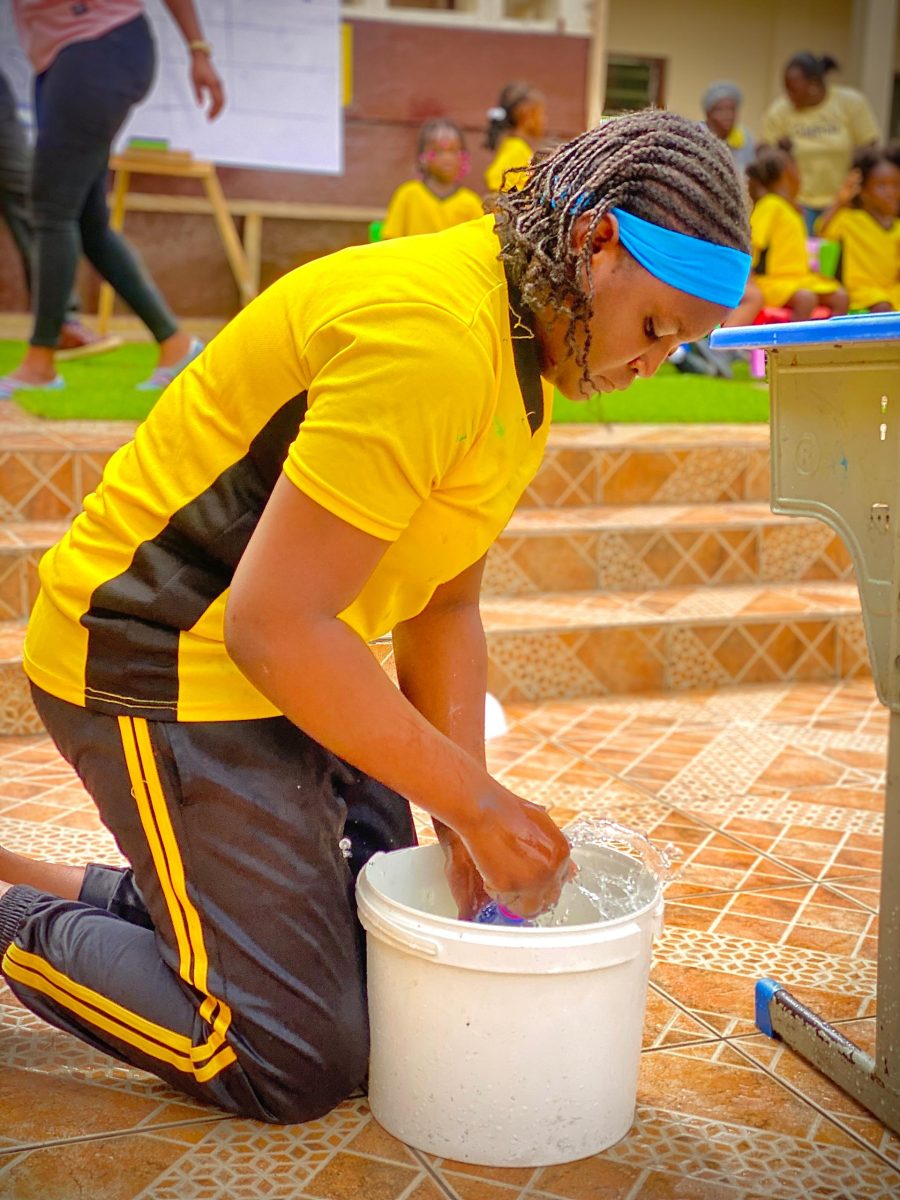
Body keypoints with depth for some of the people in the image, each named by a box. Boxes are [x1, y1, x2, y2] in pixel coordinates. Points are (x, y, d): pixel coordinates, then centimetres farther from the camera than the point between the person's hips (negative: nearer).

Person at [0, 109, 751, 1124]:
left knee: (385, 956, 16)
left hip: (288, 668, 10)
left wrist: (466, 813, -2)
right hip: (166, 669, -10)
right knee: (299, 1063, -3)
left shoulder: (528, 350, 6)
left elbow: (444, 605, 7)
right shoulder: (431, 336, -27)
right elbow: (274, 626, -29)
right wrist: (474, 801, -20)